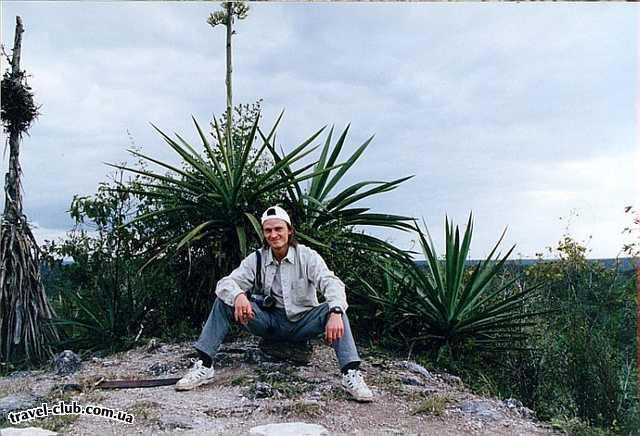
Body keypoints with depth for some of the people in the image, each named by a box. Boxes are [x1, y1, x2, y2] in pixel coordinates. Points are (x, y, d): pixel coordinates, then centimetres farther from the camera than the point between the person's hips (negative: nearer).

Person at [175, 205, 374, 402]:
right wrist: (238, 295, -36)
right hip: (269, 322, 2)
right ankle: (204, 366, -16)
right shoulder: (256, 258, -2)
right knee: (224, 300, -15)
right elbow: (226, 282, -10)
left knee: (334, 310, -30)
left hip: (302, 322, -2)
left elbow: (331, 282, -23)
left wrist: (335, 313, -45)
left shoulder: (307, 256, -9)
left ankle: (351, 375, -34)